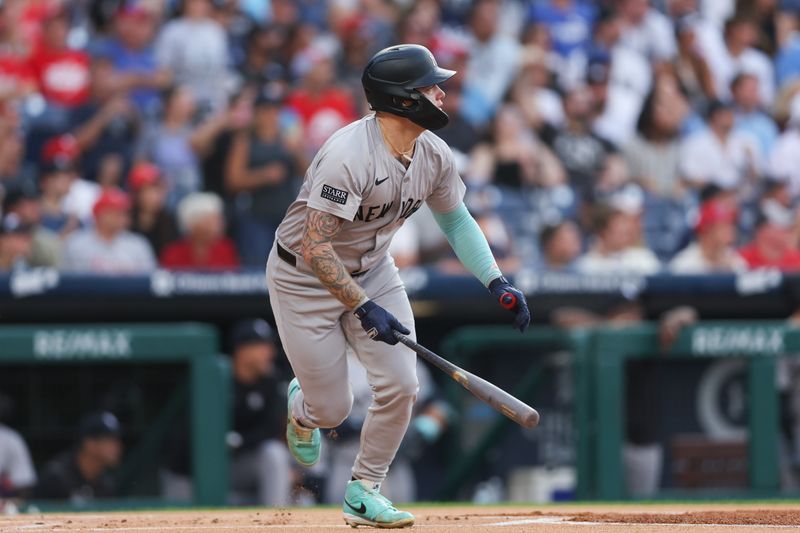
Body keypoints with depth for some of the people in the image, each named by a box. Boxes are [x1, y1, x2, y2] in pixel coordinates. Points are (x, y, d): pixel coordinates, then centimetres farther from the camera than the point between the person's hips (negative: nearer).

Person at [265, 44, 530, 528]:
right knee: (332, 410, -1)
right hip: (305, 277, -6)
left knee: (401, 386, -8)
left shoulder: (434, 155, -10)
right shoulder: (349, 156, -33)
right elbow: (314, 247, -33)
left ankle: (363, 491, 11)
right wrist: (364, 308, -35)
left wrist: (496, 283, -5)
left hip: (372, 270, 6)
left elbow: (456, 219, 7)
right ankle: (301, 409, 38)